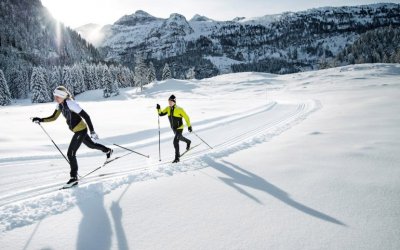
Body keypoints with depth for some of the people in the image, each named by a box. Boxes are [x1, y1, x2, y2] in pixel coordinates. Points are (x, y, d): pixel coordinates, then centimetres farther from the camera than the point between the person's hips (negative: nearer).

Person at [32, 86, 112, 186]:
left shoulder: (70, 103, -26)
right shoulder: (60, 105, 0)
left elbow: (86, 116, -25)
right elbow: (53, 117, 11)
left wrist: (92, 131, -25)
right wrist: (41, 120, -4)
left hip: (81, 130, -9)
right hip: (77, 130, 9)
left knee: (70, 153, -9)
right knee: (91, 145, 28)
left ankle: (74, 177, 3)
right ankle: (108, 150, 53)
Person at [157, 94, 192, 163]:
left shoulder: (179, 109, -21)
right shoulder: (168, 109, -4)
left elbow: (186, 117, -13)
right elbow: (161, 114, -4)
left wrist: (189, 126, -8)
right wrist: (158, 109, -23)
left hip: (179, 128, -7)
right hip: (173, 128, 7)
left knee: (176, 141, -19)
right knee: (179, 137, 29)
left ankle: (177, 158, -9)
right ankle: (188, 142, 61)